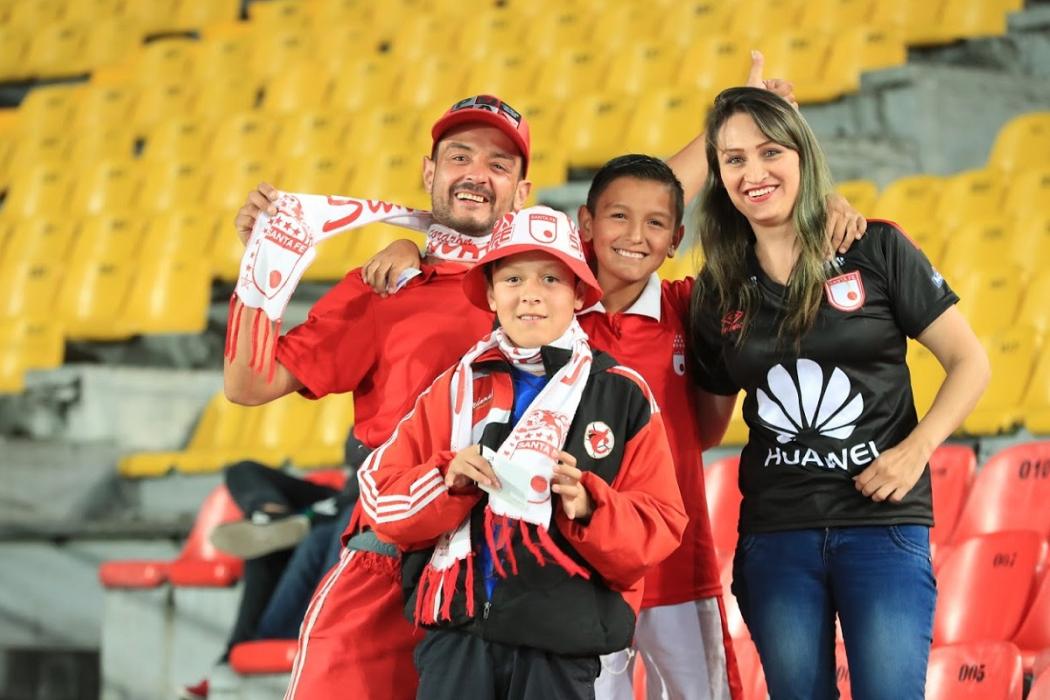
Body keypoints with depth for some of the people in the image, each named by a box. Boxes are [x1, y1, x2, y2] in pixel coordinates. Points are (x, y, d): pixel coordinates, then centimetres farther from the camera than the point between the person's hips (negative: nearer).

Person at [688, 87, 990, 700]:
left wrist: (917, 448, -13)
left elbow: (969, 362, 0)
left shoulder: (876, 250, -3)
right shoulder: (721, 286, 7)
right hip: (774, 532, 3)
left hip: (882, 520, -3)